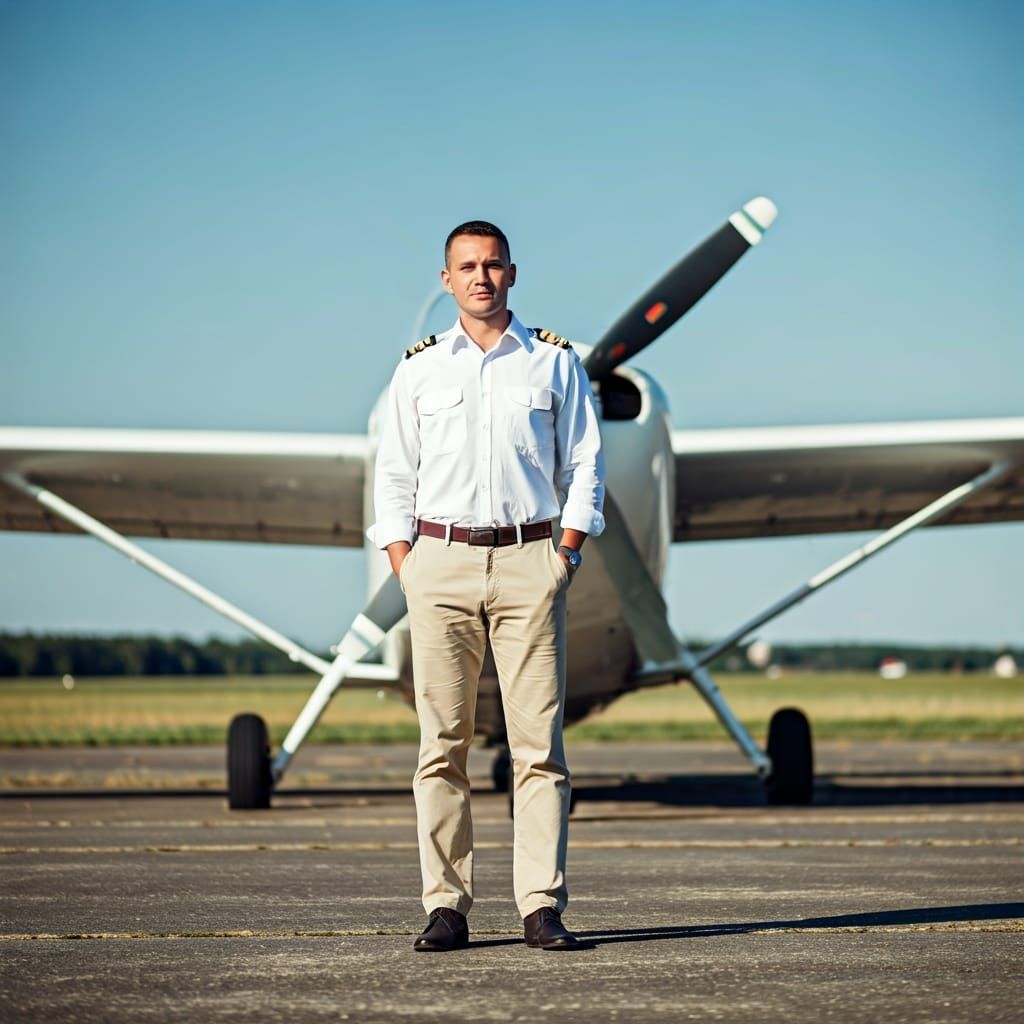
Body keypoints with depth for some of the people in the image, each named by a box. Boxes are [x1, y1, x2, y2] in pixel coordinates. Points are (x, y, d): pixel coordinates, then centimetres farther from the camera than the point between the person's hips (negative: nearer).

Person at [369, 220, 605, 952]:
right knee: (442, 743, -2)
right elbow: (394, 477, 12)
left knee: (539, 740, -5)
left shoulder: (555, 363, 10)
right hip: (440, 562, 1)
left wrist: (568, 556, -2)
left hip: (529, 563, -1)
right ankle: (446, 907, 0)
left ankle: (543, 906, -4)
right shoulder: (420, 369, 12)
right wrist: (406, 569, 1)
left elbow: (584, 466, 9)